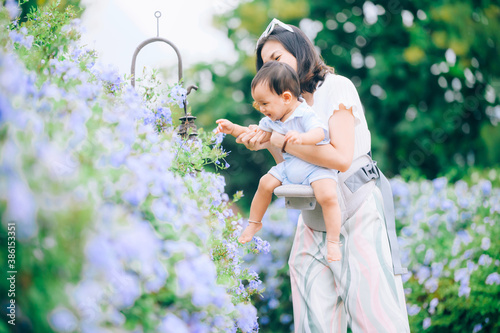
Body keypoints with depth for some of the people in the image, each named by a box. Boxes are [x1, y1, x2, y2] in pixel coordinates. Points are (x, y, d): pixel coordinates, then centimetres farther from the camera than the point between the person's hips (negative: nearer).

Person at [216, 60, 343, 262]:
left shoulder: (305, 115, -21)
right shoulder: (273, 120, 4)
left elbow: (319, 132, -37)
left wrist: (301, 137, -57)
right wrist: (234, 129, 7)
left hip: (316, 167, -8)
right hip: (289, 166, 8)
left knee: (327, 196, -28)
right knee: (266, 182, 1)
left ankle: (333, 242, -17)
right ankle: (254, 223, 23)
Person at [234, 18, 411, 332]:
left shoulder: (336, 86, -5)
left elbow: (341, 158, -18)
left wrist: (282, 141, -13)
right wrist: (268, 143, -4)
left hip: (357, 205, -7)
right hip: (315, 218, 7)